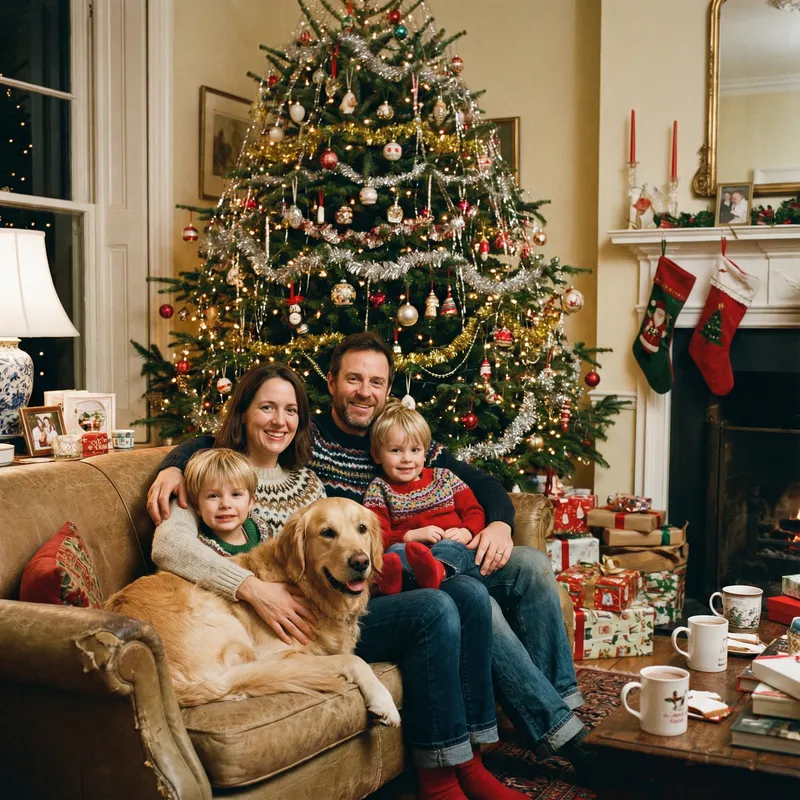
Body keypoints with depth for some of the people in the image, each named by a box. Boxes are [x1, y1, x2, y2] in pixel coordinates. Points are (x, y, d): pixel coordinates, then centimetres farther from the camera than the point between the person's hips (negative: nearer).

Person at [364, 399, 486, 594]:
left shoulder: (443, 477, 23)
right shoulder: (379, 489, 16)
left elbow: (474, 511, 18)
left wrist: (466, 532, -5)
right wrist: (413, 536, -13)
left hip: (452, 545, 1)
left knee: (451, 547, -36)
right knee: (397, 550, -36)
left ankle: (437, 570, -70)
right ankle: (393, 573, -70)